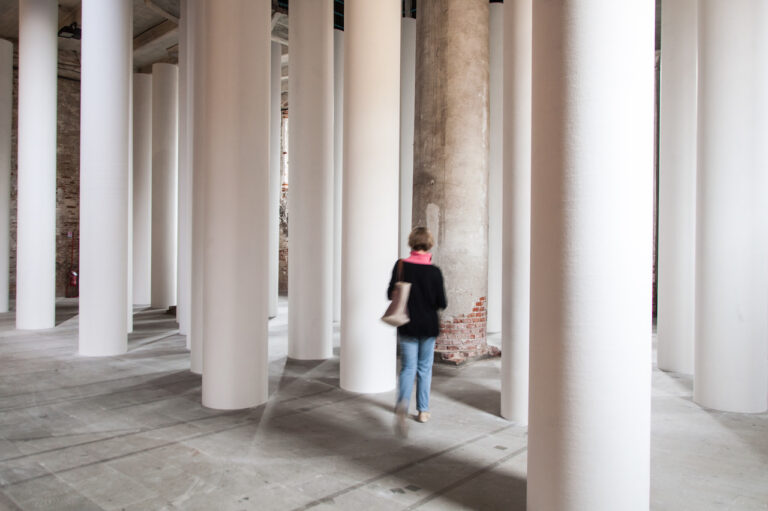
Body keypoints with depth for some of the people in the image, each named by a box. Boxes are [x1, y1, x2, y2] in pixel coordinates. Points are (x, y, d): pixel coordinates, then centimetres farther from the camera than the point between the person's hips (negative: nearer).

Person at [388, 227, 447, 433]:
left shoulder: (401, 266, -8)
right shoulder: (434, 271, -12)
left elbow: (390, 294, -2)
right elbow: (442, 303, -8)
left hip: (407, 326, 0)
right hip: (428, 326, 0)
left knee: (408, 367, 6)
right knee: (424, 368, 15)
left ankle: (402, 402, -19)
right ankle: (423, 410, 23)